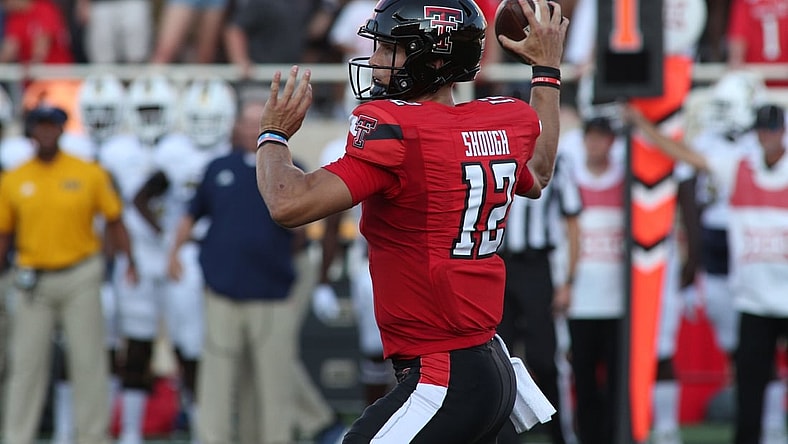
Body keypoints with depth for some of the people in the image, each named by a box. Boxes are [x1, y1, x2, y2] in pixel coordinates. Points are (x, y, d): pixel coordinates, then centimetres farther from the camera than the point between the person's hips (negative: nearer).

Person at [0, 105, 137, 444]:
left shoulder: (89, 174, -1)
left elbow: (114, 222, 3)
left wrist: (130, 263, -9)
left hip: (80, 278, -1)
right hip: (32, 282, 1)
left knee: (88, 359, 1)